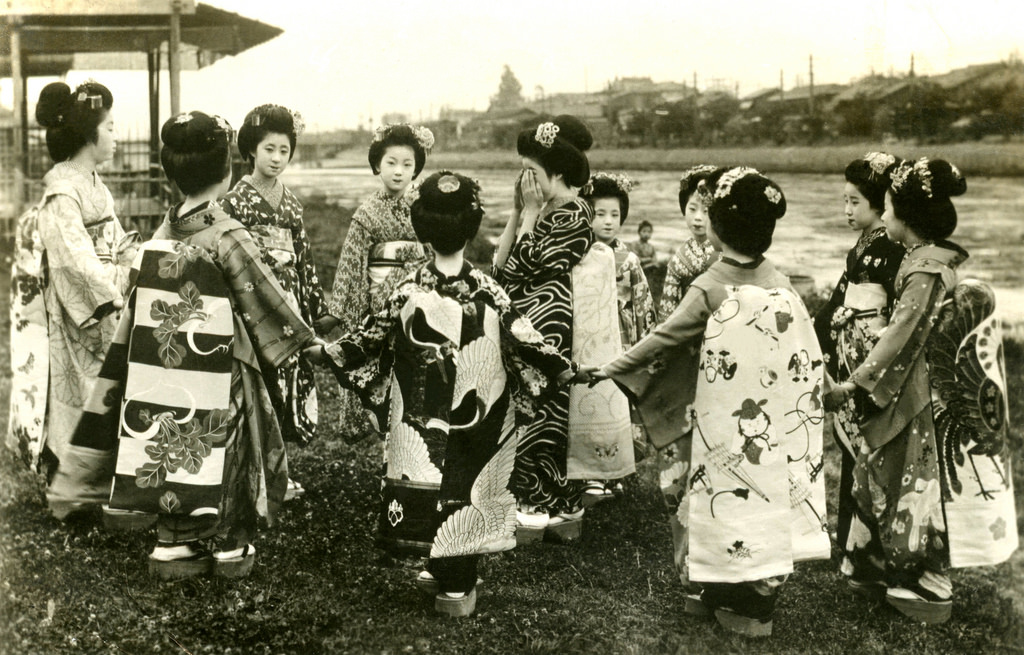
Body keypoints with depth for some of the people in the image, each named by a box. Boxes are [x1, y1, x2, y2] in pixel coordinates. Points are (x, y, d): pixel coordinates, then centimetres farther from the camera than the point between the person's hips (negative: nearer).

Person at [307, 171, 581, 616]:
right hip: (477, 422, 0)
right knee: (466, 487, 9)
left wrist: (324, 350, 10)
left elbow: (370, 339, -2)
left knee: (428, 489, 11)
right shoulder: (489, 292, -8)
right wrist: (567, 369, 5)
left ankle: (443, 572, 18)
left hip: (422, 424, 0)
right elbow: (525, 341, -6)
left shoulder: (409, 292, -8)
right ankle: (458, 583, 14)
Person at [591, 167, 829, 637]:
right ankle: (761, 597, 23)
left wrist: (611, 369, -5)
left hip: (726, 429, -4)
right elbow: (806, 357, 3)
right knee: (766, 492, 12)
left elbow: (662, 339, -13)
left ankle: (724, 596, 20)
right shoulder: (780, 284, 0)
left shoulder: (711, 287, -15)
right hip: (776, 429, 4)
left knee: (728, 497, 8)